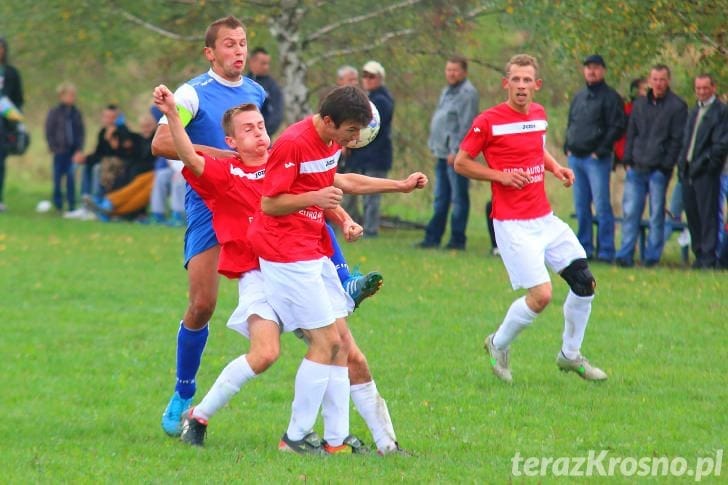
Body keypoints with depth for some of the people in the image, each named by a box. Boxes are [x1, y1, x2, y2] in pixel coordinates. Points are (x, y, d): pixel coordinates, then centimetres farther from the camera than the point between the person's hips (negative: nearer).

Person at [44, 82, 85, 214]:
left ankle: (71, 204, 3)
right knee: (58, 177, 0)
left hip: (73, 152, 3)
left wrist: (79, 150, 1)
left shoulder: (76, 113, 9)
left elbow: (81, 132, 10)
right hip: (60, 150, -3)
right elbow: (49, 132, 0)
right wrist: (53, 147, -8)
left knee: (71, 177, -1)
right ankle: (58, 204, 11)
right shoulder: (54, 112, 0)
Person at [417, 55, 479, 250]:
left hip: (456, 155, -9)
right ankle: (433, 237, 16)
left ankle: (458, 239, 1)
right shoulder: (447, 91, 18)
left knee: (459, 198, -3)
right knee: (440, 198, 12)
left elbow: (466, 125, -17)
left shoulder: (467, 93, -11)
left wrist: (456, 151, -20)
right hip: (442, 154, 9)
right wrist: (434, 146, 16)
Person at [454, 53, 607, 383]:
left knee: (584, 282, 3)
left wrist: (555, 167, 7)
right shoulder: (489, 121, -11)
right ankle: (498, 345, 12)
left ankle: (570, 355, 22)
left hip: (545, 218, 7)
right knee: (541, 295, -15)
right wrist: (500, 176, -16)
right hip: (513, 224, -7)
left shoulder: (539, 115, 8)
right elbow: (461, 163, -5)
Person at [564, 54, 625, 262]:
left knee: (601, 206, -9)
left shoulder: (610, 97, -4)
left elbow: (617, 127, -11)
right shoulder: (579, 97, 18)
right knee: (581, 206, 10)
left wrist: (601, 150, -15)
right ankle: (585, 247, 17)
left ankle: (605, 250, -7)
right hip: (575, 158, 7)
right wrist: (568, 146, 10)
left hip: (596, 159, -7)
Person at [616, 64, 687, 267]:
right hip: (637, 167, 4)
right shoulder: (640, 104, 14)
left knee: (656, 214, 1)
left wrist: (666, 165, -9)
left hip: (658, 169, -4)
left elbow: (677, 140, -4)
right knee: (630, 211, -1)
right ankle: (626, 254, 1)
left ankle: (652, 255, 7)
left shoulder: (677, 106, -1)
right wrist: (628, 159, 6)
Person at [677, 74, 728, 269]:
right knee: (692, 214, 8)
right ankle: (699, 254, 15)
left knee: (708, 214, -7)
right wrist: (682, 164, 9)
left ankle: (708, 258, -6)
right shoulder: (694, 112, 21)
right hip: (688, 172, 8)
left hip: (706, 172, -8)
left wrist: (707, 163, -15)